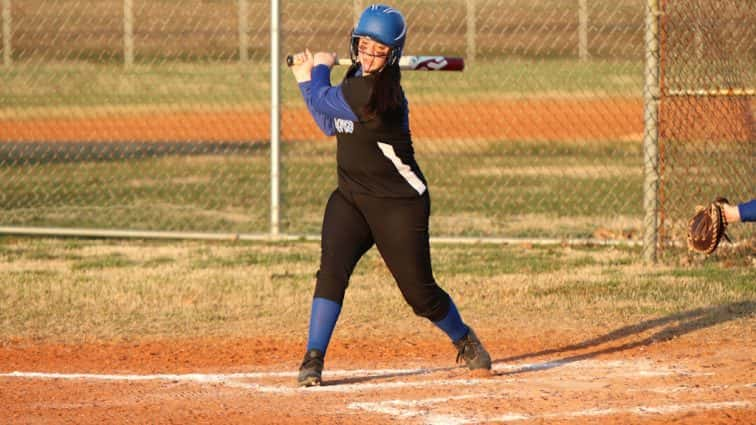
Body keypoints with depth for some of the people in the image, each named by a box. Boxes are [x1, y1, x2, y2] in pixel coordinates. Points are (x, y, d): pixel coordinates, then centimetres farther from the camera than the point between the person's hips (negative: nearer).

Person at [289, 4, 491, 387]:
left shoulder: (372, 91, -25)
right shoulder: (360, 79, 3)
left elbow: (322, 104, -12)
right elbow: (331, 125, 14)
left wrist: (319, 70, 6)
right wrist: (309, 79, 9)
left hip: (399, 204, -7)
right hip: (350, 197, 7)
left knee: (420, 292, 3)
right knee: (332, 270, -14)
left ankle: (464, 340, 30)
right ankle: (313, 359, -13)